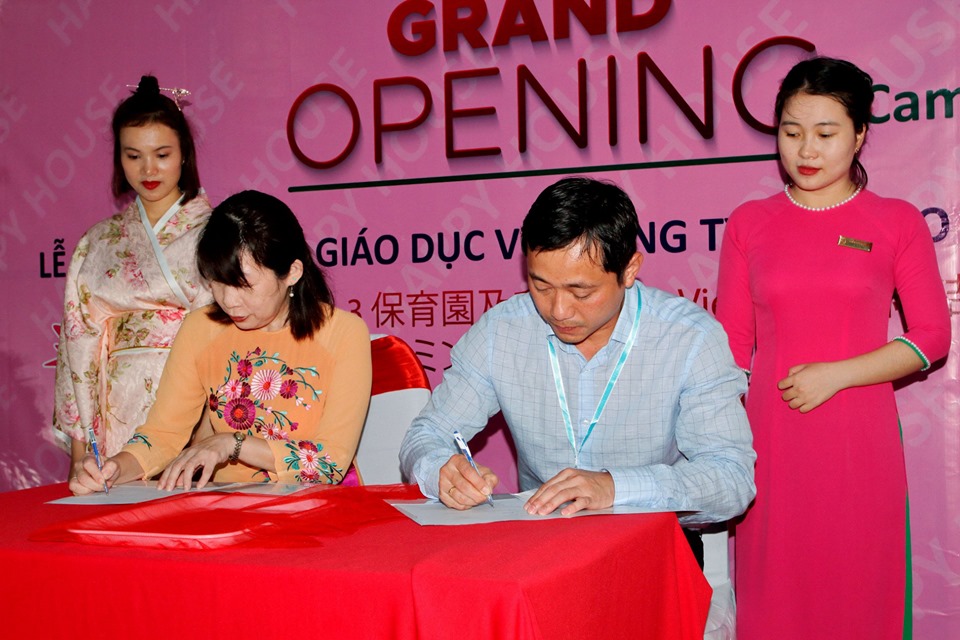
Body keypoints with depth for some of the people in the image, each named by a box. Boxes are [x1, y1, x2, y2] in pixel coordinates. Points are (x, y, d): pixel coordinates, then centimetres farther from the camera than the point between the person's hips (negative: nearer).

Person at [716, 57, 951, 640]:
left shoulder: (897, 222, 3)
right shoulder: (749, 223, 6)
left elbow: (932, 337, 0)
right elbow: (732, 344, 7)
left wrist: (836, 373, -12)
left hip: (859, 444, -1)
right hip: (771, 442, 1)